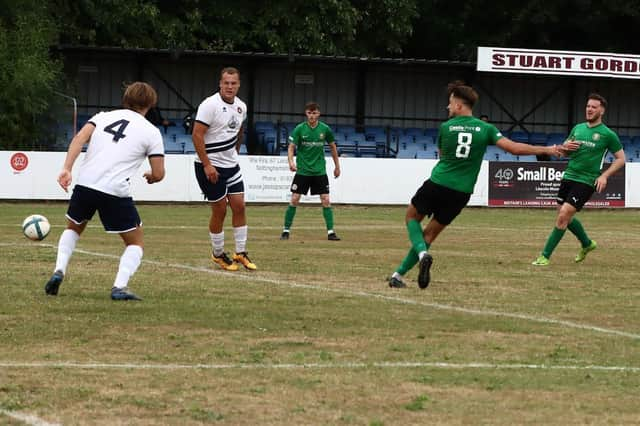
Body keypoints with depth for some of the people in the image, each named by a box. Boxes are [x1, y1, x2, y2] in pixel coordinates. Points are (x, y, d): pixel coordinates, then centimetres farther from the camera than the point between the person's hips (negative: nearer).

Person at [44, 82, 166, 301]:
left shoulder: (104, 116, 17)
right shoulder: (151, 132, 7)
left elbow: (79, 138, -1)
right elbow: (159, 173, 3)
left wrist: (66, 169, -9)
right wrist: (151, 177, 26)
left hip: (85, 184, 4)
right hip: (116, 191, -4)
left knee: (73, 228, 31)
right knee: (135, 242, 14)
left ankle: (59, 272, 10)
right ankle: (119, 287, -8)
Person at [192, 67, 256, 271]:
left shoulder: (241, 107, 6)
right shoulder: (210, 105, -17)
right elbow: (197, 135, -19)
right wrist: (207, 165, -21)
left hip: (231, 165, 7)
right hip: (211, 166, -7)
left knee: (239, 206, 4)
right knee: (219, 210, -1)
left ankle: (240, 253, 13)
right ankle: (218, 255, 14)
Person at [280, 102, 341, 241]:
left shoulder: (325, 129, -1)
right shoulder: (299, 129, -6)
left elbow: (332, 147, 12)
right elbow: (291, 147, -7)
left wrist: (337, 166, 15)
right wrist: (291, 161, -26)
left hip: (320, 171, 1)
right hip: (302, 170, -1)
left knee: (326, 201, -4)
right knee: (294, 200, -3)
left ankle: (330, 232, 2)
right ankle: (286, 230, 7)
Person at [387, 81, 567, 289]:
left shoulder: (445, 127, -3)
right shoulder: (485, 129, -1)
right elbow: (514, 148, -6)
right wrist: (546, 150, 3)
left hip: (437, 184, -2)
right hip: (461, 192, 2)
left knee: (412, 217, 21)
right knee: (430, 234, 12)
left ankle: (422, 253, -9)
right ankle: (399, 274, 8)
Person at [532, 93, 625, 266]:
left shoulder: (608, 134, -4)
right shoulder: (578, 128, 11)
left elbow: (621, 159, 1)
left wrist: (604, 176, -11)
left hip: (586, 182, -6)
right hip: (568, 177, 6)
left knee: (563, 216, -15)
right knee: (566, 217, 12)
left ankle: (545, 256, -9)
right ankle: (587, 243, 37)